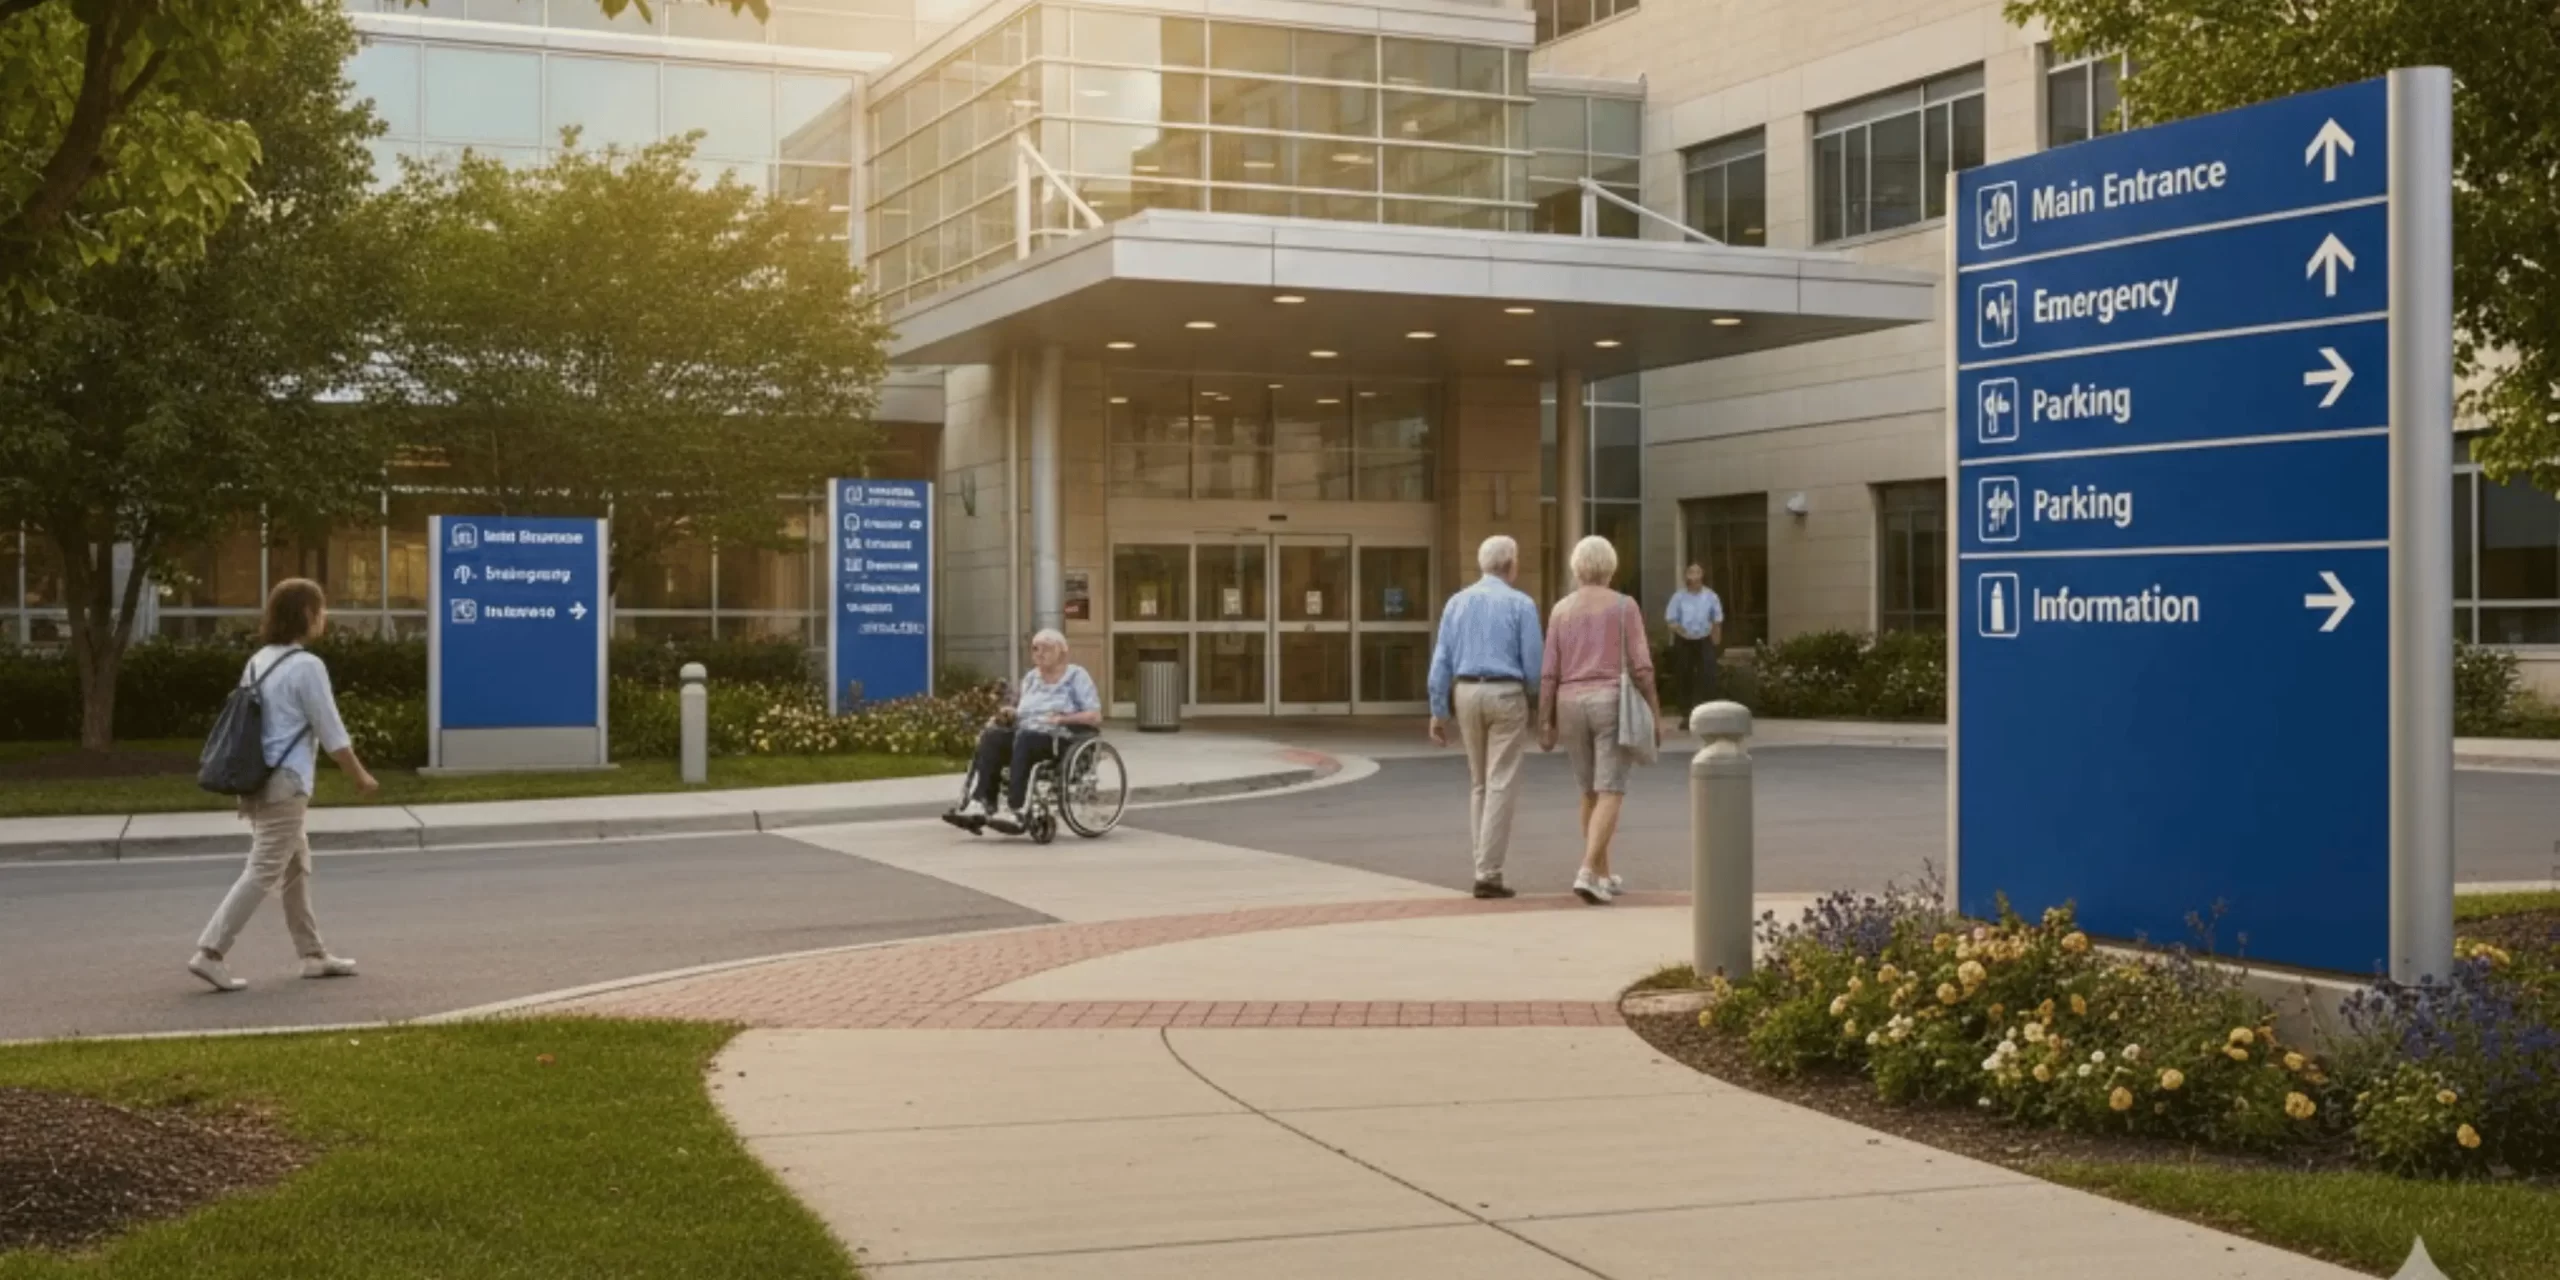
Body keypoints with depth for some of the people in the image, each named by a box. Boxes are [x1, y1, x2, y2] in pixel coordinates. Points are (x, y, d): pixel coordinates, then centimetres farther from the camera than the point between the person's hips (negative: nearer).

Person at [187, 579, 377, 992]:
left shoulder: (258, 662, 11)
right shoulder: (307, 666, -13)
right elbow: (332, 733, -11)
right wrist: (361, 777, 1)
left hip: (257, 781, 9)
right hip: (285, 785, -9)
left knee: (296, 867, 17)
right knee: (262, 873, -7)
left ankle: (313, 954, 24)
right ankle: (210, 953, -11)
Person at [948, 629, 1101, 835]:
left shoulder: (1077, 676, 5)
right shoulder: (1030, 677, 21)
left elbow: (1095, 716, -3)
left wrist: (1064, 719, -18)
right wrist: (1009, 714, 1)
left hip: (1061, 740, -5)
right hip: (1026, 736, 6)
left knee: (1024, 739, -37)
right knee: (991, 737, -25)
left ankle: (1015, 810, -46)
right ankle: (982, 804, -38)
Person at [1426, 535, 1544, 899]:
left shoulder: (1457, 602, 7)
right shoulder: (1521, 604, -5)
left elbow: (1441, 661, 5)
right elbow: (1533, 664, -7)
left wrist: (1439, 711, 8)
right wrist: (1535, 695, 15)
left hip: (1466, 693, 5)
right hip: (1506, 694, -5)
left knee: (1478, 783, 17)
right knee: (1500, 785, -3)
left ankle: (1484, 865, 17)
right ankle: (1488, 873, -6)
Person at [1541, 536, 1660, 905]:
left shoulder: (1561, 610, 4)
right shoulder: (1625, 606, -4)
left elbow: (1550, 673, 1)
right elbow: (1641, 667, -8)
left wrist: (1545, 725, 3)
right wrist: (1655, 714, -3)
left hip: (1572, 708, 4)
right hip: (1614, 705, -4)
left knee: (1593, 792, 18)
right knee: (1610, 796, -6)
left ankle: (1603, 876, 23)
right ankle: (1587, 874, -23)